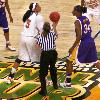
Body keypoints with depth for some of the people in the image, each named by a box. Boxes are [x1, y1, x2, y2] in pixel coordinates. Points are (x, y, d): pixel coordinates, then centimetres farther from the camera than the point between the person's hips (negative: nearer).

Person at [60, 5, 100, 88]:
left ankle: (68, 83, 6)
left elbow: (79, 36, -22)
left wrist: (73, 47, -17)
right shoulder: (86, 19, 7)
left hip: (83, 43, -8)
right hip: (90, 41, 8)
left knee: (69, 61, 3)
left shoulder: (77, 21, -17)